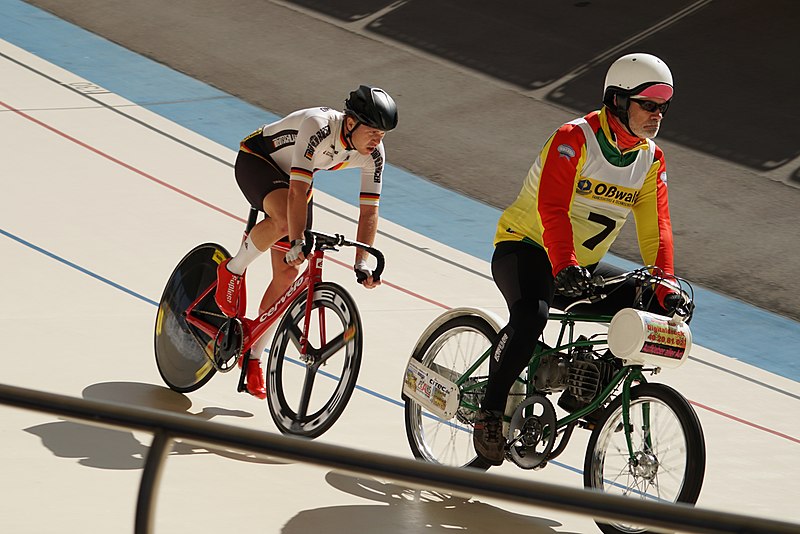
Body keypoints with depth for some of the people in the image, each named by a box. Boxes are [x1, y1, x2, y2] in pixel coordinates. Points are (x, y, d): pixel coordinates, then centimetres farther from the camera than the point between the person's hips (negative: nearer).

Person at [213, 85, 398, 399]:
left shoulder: (374, 155, -18)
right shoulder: (318, 127, -37)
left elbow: (369, 211, -14)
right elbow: (297, 191, -43)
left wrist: (361, 264, -23)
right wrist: (297, 243, -50)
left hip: (290, 174, 6)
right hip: (256, 160, -6)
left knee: (288, 273, -2)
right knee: (285, 218, -39)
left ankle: (254, 356, 11)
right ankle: (233, 271, -12)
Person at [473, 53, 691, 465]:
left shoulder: (652, 160, 4)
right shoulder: (575, 139, -17)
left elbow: (655, 227, -1)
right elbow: (553, 208, -29)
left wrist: (665, 286, -16)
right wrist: (564, 267, -43)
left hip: (584, 268, 7)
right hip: (527, 249, -7)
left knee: (658, 310, -7)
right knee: (531, 313, -37)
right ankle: (490, 413, -25)